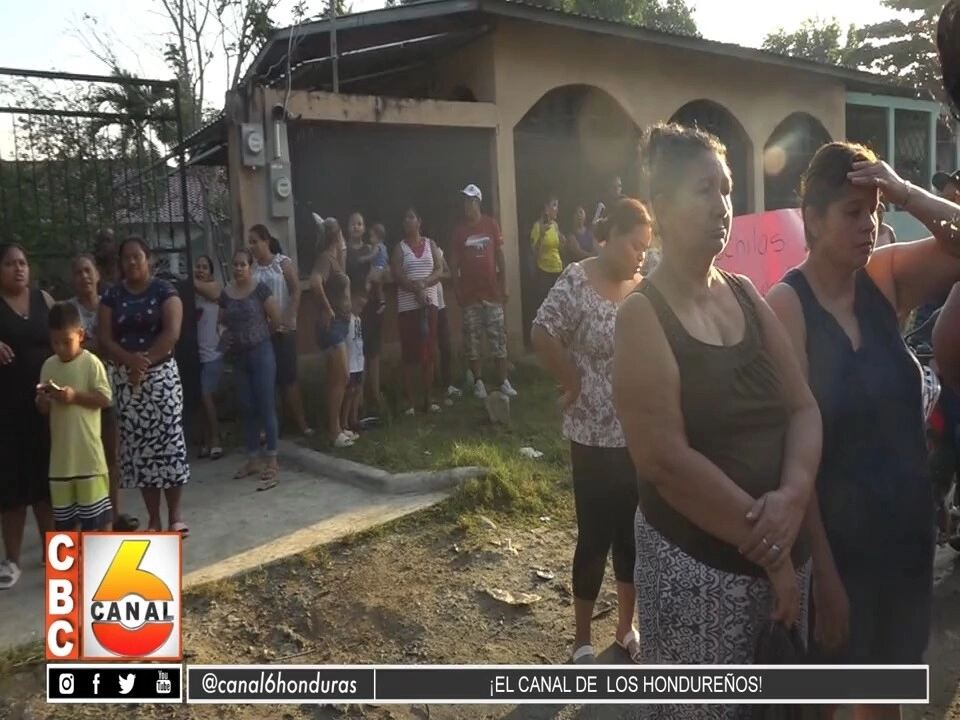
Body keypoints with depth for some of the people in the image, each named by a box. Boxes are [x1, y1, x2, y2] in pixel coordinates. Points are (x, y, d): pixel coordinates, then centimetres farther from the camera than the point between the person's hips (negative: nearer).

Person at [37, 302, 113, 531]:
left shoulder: (91, 363, -8)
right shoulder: (48, 366, 7)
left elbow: (106, 399, -11)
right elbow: (44, 410, 11)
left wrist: (75, 396, -20)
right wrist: (42, 399, -10)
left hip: (87, 449, -5)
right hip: (61, 451, 5)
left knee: (98, 507, 3)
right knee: (64, 511, 13)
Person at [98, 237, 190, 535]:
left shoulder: (164, 291, 0)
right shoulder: (112, 295, 9)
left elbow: (171, 333, -10)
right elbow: (104, 338, 2)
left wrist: (145, 361, -16)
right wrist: (130, 360, -15)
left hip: (161, 374, -3)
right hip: (124, 378, 3)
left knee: (168, 439, -6)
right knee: (138, 444, 3)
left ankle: (175, 515, 3)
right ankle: (153, 519, 11)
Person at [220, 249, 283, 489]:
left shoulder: (261, 289, -8)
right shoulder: (226, 294, 7)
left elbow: (277, 319, -7)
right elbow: (223, 322, 20)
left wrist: (259, 335, 6)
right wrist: (233, 336, 2)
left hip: (261, 353, -5)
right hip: (238, 356, 5)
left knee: (266, 406, -4)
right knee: (247, 408, 10)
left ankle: (272, 461, 1)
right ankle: (252, 459, 20)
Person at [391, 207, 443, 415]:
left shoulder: (430, 243, 10)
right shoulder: (400, 247, 5)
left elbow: (439, 270, 2)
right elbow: (396, 276, -5)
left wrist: (424, 283, -16)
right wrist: (415, 288, -18)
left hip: (429, 303, 2)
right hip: (408, 305, -2)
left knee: (429, 351, 4)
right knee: (410, 354, -3)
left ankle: (429, 399, 11)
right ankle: (410, 401, 1)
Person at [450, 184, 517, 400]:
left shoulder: (491, 224, 2)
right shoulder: (459, 230, 1)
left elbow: (500, 256, 6)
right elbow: (454, 262, 2)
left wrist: (504, 286, 2)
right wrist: (456, 290, -4)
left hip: (492, 292, 1)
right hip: (470, 294, 0)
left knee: (499, 338, 3)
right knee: (472, 341, 2)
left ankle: (503, 381, 9)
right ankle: (478, 382, 12)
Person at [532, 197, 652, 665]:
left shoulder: (641, 288, 6)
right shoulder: (577, 281, -12)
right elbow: (542, 336, -22)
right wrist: (574, 386, -13)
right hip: (595, 436, -5)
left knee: (634, 532, 15)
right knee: (595, 536, 4)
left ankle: (627, 629, 34)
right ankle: (582, 641, 24)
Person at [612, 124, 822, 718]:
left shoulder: (746, 295, 5)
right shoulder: (644, 314, -13)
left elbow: (804, 407, 3)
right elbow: (665, 459, -20)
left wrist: (794, 496, -15)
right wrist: (768, 551, -15)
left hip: (786, 552, 6)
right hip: (698, 564, -6)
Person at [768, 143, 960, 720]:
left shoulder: (885, 279, -2)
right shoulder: (788, 304, -19)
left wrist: (906, 193, -16)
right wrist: (821, 569, -18)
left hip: (907, 521, 5)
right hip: (836, 530, -5)